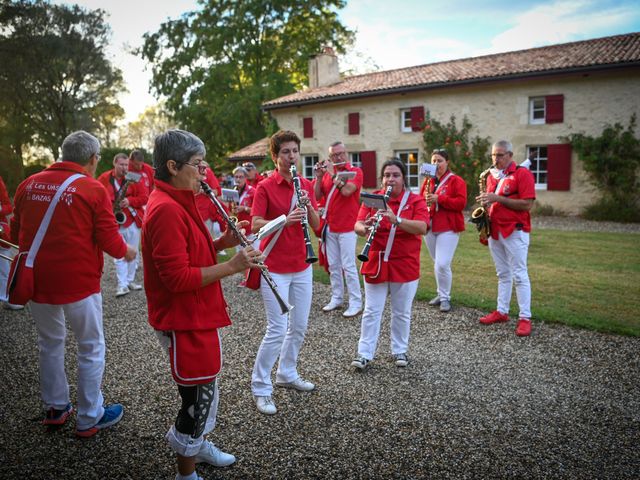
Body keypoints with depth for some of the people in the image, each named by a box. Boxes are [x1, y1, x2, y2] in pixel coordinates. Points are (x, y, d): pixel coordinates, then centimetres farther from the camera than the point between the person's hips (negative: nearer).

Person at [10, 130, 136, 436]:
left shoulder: (29, 185, 2)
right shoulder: (93, 189, -13)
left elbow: (15, 234, 12)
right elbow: (110, 241, -13)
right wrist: (127, 252, 7)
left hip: (37, 281, 5)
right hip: (78, 283, -5)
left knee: (50, 343, 23)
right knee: (91, 349, 11)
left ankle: (55, 407, 37)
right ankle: (90, 418, 22)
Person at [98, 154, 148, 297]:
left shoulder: (134, 178, -2)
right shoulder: (104, 179, -1)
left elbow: (144, 198, -4)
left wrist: (130, 201, -20)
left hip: (133, 220, 2)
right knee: (119, 255, -4)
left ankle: (131, 280, 23)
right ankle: (122, 285, -1)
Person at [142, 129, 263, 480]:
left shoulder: (178, 202, 10)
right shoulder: (166, 210, -23)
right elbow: (178, 277, -27)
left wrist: (222, 243, 0)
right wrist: (233, 266, -24)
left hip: (197, 314, 11)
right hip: (183, 320, -11)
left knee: (203, 387, 25)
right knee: (199, 396, 3)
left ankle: (196, 444, 47)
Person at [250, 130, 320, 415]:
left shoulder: (306, 185, 8)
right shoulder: (265, 187, -8)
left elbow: (316, 225, 5)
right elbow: (255, 225, -15)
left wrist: (308, 206, -15)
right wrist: (285, 219, -29)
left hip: (301, 266, 6)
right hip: (274, 268, -6)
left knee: (299, 326, 14)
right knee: (277, 330, -6)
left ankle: (287, 374, 34)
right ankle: (260, 388, 11)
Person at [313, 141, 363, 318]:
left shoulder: (355, 171, -5)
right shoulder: (327, 173, 11)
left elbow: (347, 191, -22)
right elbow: (317, 196, 6)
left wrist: (333, 173, -14)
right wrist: (319, 176, -6)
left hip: (347, 228, -6)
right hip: (330, 227, 6)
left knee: (348, 266, -4)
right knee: (333, 265, 12)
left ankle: (356, 303, 4)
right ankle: (336, 298, 23)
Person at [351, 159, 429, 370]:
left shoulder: (415, 200, -3)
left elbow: (422, 228, -17)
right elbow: (357, 226, -5)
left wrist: (396, 219, -31)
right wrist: (365, 227, -29)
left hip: (405, 266, -1)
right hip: (375, 264, 1)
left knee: (402, 312, 12)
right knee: (371, 311, 5)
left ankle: (400, 351, 28)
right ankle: (365, 354, 14)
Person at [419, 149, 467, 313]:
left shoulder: (456, 181, -4)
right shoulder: (427, 181, 14)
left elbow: (461, 202, -14)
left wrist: (439, 199, -21)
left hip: (448, 228, -6)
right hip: (430, 226, 6)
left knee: (442, 264, -13)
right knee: (438, 264, 13)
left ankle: (445, 298, 2)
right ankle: (441, 294, 26)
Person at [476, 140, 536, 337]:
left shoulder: (522, 173, -8)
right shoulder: (491, 176, 14)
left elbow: (527, 204, -16)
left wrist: (497, 198, -19)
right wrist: (486, 202, -1)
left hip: (515, 231, -7)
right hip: (494, 231, 7)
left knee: (519, 275, -4)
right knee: (503, 275, 13)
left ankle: (525, 317, 1)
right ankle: (501, 311, 20)